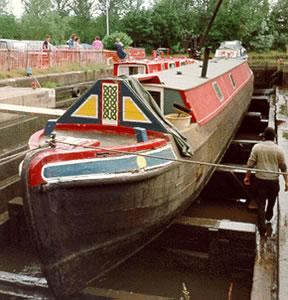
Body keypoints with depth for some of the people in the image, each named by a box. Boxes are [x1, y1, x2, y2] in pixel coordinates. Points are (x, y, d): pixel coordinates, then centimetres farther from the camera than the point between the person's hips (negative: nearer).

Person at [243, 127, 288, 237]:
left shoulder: (257, 147, -7)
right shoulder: (278, 149, -6)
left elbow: (250, 163, -4)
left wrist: (247, 176, 7)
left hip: (260, 180, -1)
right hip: (273, 181, 1)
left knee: (261, 204, 4)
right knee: (271, 201, 26)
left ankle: (262, 228, 1)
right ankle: (268, 216, 49)